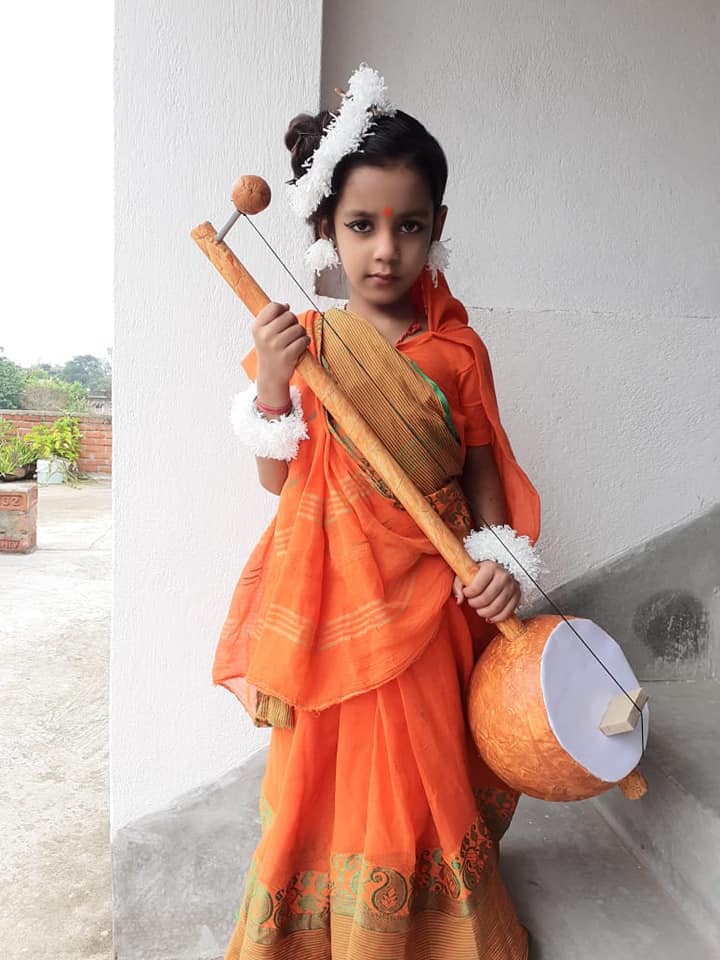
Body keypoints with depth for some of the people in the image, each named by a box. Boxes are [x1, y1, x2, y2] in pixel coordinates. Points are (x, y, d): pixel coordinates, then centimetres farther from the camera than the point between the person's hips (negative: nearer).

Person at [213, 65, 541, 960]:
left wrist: (500, 557, -12)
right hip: (335, 595, -1)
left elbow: (482, 465, 3)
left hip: (433, 590, 1)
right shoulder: (300, 341, -4)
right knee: (337, 770, 12)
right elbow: (278, 478, -4)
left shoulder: (457, 350, -2)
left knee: (430, 765, 16)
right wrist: (272, 387, -19)